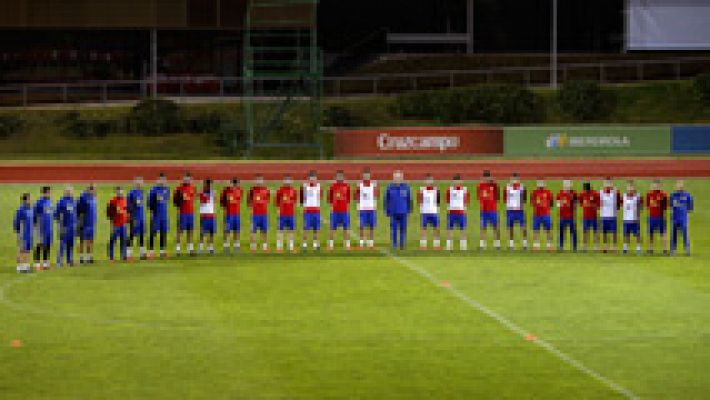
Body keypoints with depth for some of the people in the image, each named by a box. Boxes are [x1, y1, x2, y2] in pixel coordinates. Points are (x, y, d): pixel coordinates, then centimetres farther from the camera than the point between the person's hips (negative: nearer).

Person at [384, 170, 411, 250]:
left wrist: (408, 211, 3)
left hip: (403, 213, 0)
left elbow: (409, 200, 5)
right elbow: (387, 200, 3)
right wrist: (387, 211, 1)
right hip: (393, 213, 0)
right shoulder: (390, 188, -1)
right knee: (393, 229, -3)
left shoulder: (406, 187, 0)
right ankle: (394, 244, 6)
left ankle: (402, 245, 10)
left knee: (403, 229, 1)